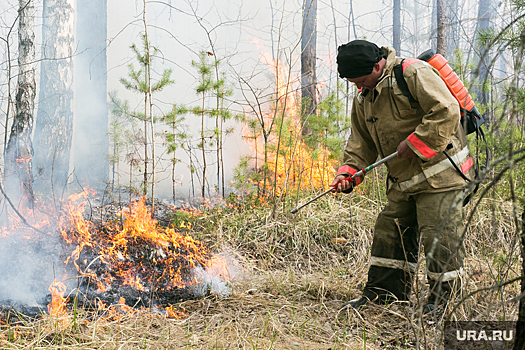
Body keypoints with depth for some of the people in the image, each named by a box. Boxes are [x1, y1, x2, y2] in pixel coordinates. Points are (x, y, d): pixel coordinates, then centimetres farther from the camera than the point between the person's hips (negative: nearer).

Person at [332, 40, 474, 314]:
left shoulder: (414, 74, -15)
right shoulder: (363, 99, 11)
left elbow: (446, 112, -23)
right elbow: (362, 144, 15)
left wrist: (413, 145, -21)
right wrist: (348, 171, -2)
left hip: (439, 172, -8)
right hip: (402, 182, 8)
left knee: (438, 234, -8)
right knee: (390, 231, 9)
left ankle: (442, 297, 8)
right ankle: (382, 294, 20)